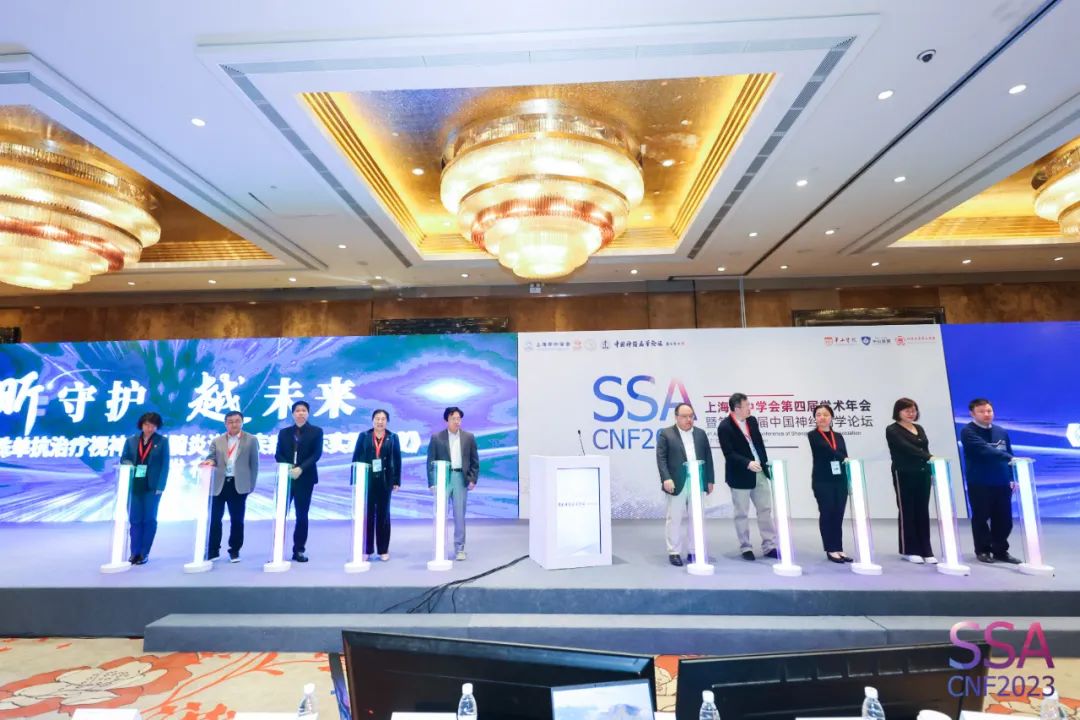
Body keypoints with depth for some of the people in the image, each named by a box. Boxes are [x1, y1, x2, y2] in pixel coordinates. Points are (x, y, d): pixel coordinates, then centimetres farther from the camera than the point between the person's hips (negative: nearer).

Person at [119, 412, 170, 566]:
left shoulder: (162, 441, 0)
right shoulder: (131, 440, 7)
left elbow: (165, 465, -3)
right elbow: (123, 459, 12)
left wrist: (160, 486, -11)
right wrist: (129, 464, -12)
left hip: (152, 486, -2)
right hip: (134, 486, 2)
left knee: (149, 519, 2)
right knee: (135, 519, 4)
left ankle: (144, 553, 10)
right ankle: (135, 553, 14)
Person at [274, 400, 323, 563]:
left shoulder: (316, 431, 4)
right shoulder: (284, 432, 12)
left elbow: (317, 454, -6)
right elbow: (278, 454, 5)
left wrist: (300, 469, -18)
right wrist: (287, 468, -14)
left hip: (305, 478, -2)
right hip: (285, 477, 2)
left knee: (302, 515, 3)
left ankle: (299, 550, 11)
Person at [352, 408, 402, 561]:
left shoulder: (393, 438, 6)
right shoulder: (364, 436, 6)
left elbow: (397, 460, 4)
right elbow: (356, 458, 3)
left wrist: (397, 481, -1)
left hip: (385, 481, 0)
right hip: (367, 480, 0)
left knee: (383, 514, 6)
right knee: (367, 514, 2)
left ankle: (383, 550, 14)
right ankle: (366, 550, 12)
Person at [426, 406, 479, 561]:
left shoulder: (469, 437, 6)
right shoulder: (436, 437, 1)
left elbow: (474, 460, 8)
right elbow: (430, 461, 0)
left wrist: (473, 479, -1)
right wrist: (432, 483, -6)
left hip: (461, 479, 1)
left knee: (460, 515, 6)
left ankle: (460, 549, 16)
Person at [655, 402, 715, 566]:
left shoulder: (701, 433, 12)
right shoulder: (666, 434, -1)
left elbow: (708, 457, 13)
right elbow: (661, 458, -7)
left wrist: (710, 480, 8)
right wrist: (666, 479, -18)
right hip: (677, 484, -4)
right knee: (675, 519, 2)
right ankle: (674, 552, 11)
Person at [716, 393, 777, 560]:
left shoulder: (752, 420, 4)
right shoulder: (724, 427, -17)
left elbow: (760, 443, 13)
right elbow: (729, 454, -21)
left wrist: (765, 464, 8)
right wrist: (748, 463, -32)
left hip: (760, 472, 6)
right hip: (740, 476, -6)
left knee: (765, 510, 11)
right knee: (741, 514, 6)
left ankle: (769, 546, 21)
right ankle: (745, 548, 18)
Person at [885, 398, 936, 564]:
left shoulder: (919, 429, 14)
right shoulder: (892, 430, -7)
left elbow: (925, 449, 15)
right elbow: (906, 448, -21)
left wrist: (931, 470, 9)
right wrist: (929, 457, -32)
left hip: (922, 474, 6)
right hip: (904, 475, -6)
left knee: (923, 512, 6)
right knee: (907, 511, 0)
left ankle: (926, 550, 11)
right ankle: (909, 550, 9)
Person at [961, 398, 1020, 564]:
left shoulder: (1002, 432, 11)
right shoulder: (968, 432, -10)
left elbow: (1009, 454, 16)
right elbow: (985, 450, -24)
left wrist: (1012, 478, 9)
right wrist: (1009, 458, -34)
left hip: (1002, 483, 5)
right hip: (979, 483, -5)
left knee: (1004, 519, 8)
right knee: (981, 518, 2)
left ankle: (1000, 550, 22)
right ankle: (983, 550, 14)